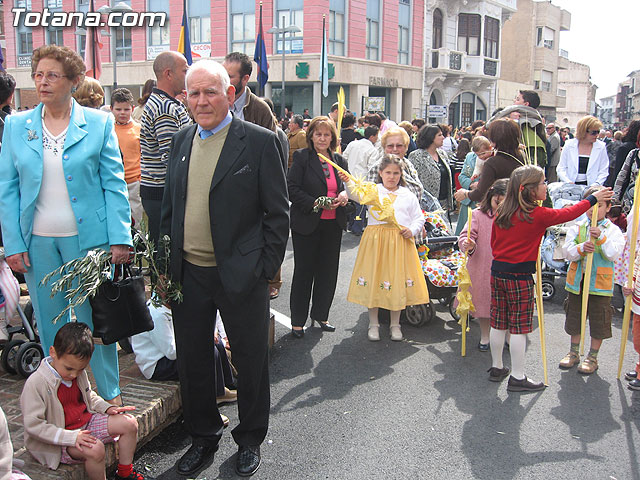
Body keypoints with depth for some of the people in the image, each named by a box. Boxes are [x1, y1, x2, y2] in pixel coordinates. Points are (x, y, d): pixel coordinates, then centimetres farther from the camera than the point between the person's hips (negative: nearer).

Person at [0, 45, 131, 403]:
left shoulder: (99, 123, -1)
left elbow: (114, 185, -3)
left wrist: (120, 239, -10)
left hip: (88, 238, -2)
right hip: (37, 241, 3)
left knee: (95, 319, 6)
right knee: (50, 323, 11)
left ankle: (109, 393, 22)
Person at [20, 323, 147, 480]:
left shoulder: (79, 373, 3)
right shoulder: (36, 383, -21)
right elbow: (33, 425, -24)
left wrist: (107, 408, 0)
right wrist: (71, 437, -30)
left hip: (85, 423, 8)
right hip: (59, 440, -8)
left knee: (129, 423, -1)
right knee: (95, 449, -34)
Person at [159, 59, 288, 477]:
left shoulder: (260, 142, -8)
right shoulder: (182, 141, 9)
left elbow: (278, 212, -7)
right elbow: (170, 206, 15)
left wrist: (265, 269, -11)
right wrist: (167, 262, 9)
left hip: (240, 274, -5)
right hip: (188, 274, 5)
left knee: (251, 362, 11)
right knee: (192, 360, 16)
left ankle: (250, 439, 33)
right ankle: (203, 435, 37)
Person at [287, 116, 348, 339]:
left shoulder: (339, 160, 11)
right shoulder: (301, 157, -5)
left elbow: (344, 187, 18)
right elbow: (292, 189, -11)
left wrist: (344, 195, -6)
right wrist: (315, 203, -20)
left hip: (333, 225, 5)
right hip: (307, 224, -5)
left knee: (328, 271, 11)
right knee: (304, 272, 4)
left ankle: (320, 314, 27)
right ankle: (297, 321, 15)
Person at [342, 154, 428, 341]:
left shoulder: (408, 196, 12)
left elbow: (419, 218, 13)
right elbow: (359, 194, -15)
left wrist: (412, 230, -6)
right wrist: (349, 182, -33)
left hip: (400, 242, 2)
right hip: (375, 240, -1)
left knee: (398, 281, 5)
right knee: (374, 279, 2)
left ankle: (395, 324, 20)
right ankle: (373, 323, 17)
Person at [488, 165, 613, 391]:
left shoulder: (500, 213, 3)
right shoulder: (537, 215, -13)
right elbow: (568, 213, 1)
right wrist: (593, 198, 14)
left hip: (498, 272, 6)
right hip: (520, 277, -6)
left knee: (498, 323, 14)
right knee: (519, 327, 3)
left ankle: (496, 368, 27)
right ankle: (518, 377, 11)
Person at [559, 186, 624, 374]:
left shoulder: (613, 230, -2)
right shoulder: (576, 228, 2)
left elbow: (613, 254, -14)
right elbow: (567, 251, -6)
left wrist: (601, 237, -25)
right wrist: (581, 248, -25)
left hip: (600, 283, -2)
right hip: (576, 281, 3)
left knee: (598, 321, 5)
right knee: (575, 317, 14)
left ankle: (592, 357, 21)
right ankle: (574, 353, 31)